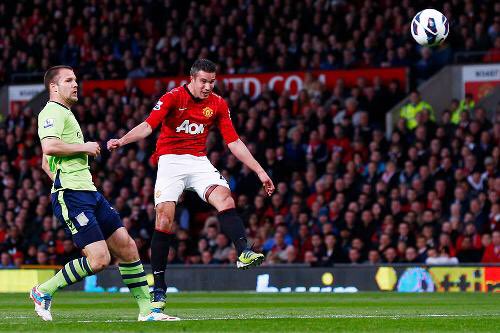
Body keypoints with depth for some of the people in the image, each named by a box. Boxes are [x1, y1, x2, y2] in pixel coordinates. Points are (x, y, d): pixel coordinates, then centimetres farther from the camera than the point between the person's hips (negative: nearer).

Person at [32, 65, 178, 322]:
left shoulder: (65, 114, 25)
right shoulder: (53, 112, -7)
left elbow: (45, 164, 32)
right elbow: (49, 147, -26)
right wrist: (84, 148, -13)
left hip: (89, 193, 10)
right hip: (72, 195, -10)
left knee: (127, 247, 4)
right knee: (99, 259, -16)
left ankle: (147, 310, 8)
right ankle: (43, 292, -1)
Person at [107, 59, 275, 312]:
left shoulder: (218, 105, 5)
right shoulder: (174, 97, -6)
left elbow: (234, 142, 9)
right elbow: (148, 126, -15)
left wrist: (259, 171, 5)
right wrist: (122, 140, -33)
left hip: (198, 161, 3)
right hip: (170, 160, -3)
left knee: (225, 198, -25)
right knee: (164, 220, -13)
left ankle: (244, 253, -37)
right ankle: (158, 288, -5)